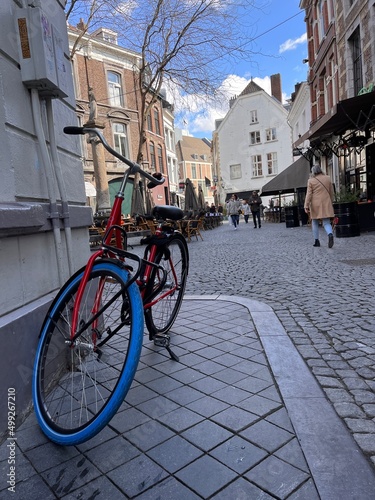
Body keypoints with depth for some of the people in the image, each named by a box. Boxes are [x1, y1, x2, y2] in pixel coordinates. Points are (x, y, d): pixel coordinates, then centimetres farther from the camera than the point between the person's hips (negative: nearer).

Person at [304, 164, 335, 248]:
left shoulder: (311, 180, -2)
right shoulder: (327, 178, 7)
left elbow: (309, 194, -7)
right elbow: (331, 192, 12)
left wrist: (306, 206, -8)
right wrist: (330, 202, 24)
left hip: (315, 205, -2)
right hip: (326, 204, 2)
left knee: (315, 223, 13)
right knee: (326, 223, 2)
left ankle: (316, 241, 14)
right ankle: (330, 234, -27)